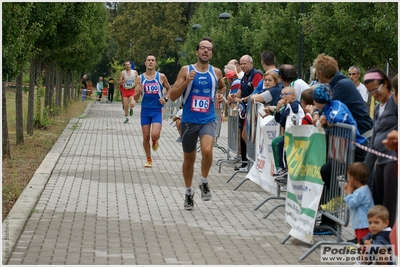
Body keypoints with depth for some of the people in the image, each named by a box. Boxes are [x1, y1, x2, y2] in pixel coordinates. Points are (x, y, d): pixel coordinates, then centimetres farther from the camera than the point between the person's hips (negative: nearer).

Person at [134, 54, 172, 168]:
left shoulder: (161, 77, -2)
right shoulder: (140, 78, 1)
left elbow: (169, 89, 12)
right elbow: (135, 96, 1)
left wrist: (165, 98, -6)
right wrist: (138, 91, -21)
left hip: (157, 110, -2)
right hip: (145, 110, 2)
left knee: (155, 135, -19)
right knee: (146, 137, 5)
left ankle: (155, 141, 19)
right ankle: (149, 159, 23)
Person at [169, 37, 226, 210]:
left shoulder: (216, 72, 3)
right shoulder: (186, 70, -4)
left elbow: (222, 86, 27)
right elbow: (173, 96, -7)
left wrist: (221, 95, 5)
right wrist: (186, 82, -20)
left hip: (208, 119, 0)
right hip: (189, 120, 0)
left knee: (207, 150, -26)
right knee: (189, 158, 12)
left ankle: (204, 182, -1)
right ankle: (189, 192, 33)